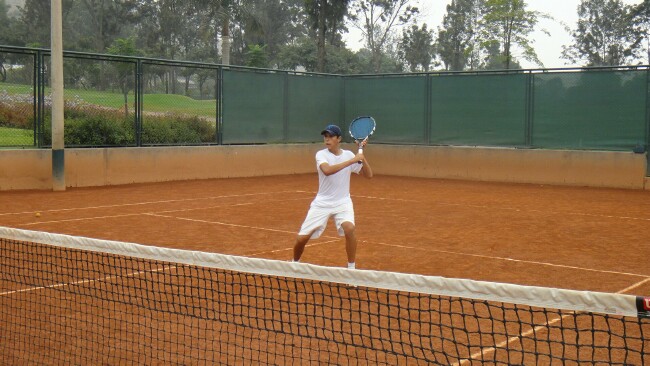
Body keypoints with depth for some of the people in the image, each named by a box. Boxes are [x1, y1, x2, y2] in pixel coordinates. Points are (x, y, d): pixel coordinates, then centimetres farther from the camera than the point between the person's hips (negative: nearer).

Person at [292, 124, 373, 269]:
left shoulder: (348, 154, 0)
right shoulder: (321, 154, -10)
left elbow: (368, 175, 0)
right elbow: (327, 170, -32)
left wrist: (362, 156, -12)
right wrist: (352, 161, -33)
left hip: (342, 202, 1)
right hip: (322, 202, -1)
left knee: (349, 228, -29)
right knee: (301, 238, -4)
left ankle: (351, 268, -12)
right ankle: (295, 262, 28)